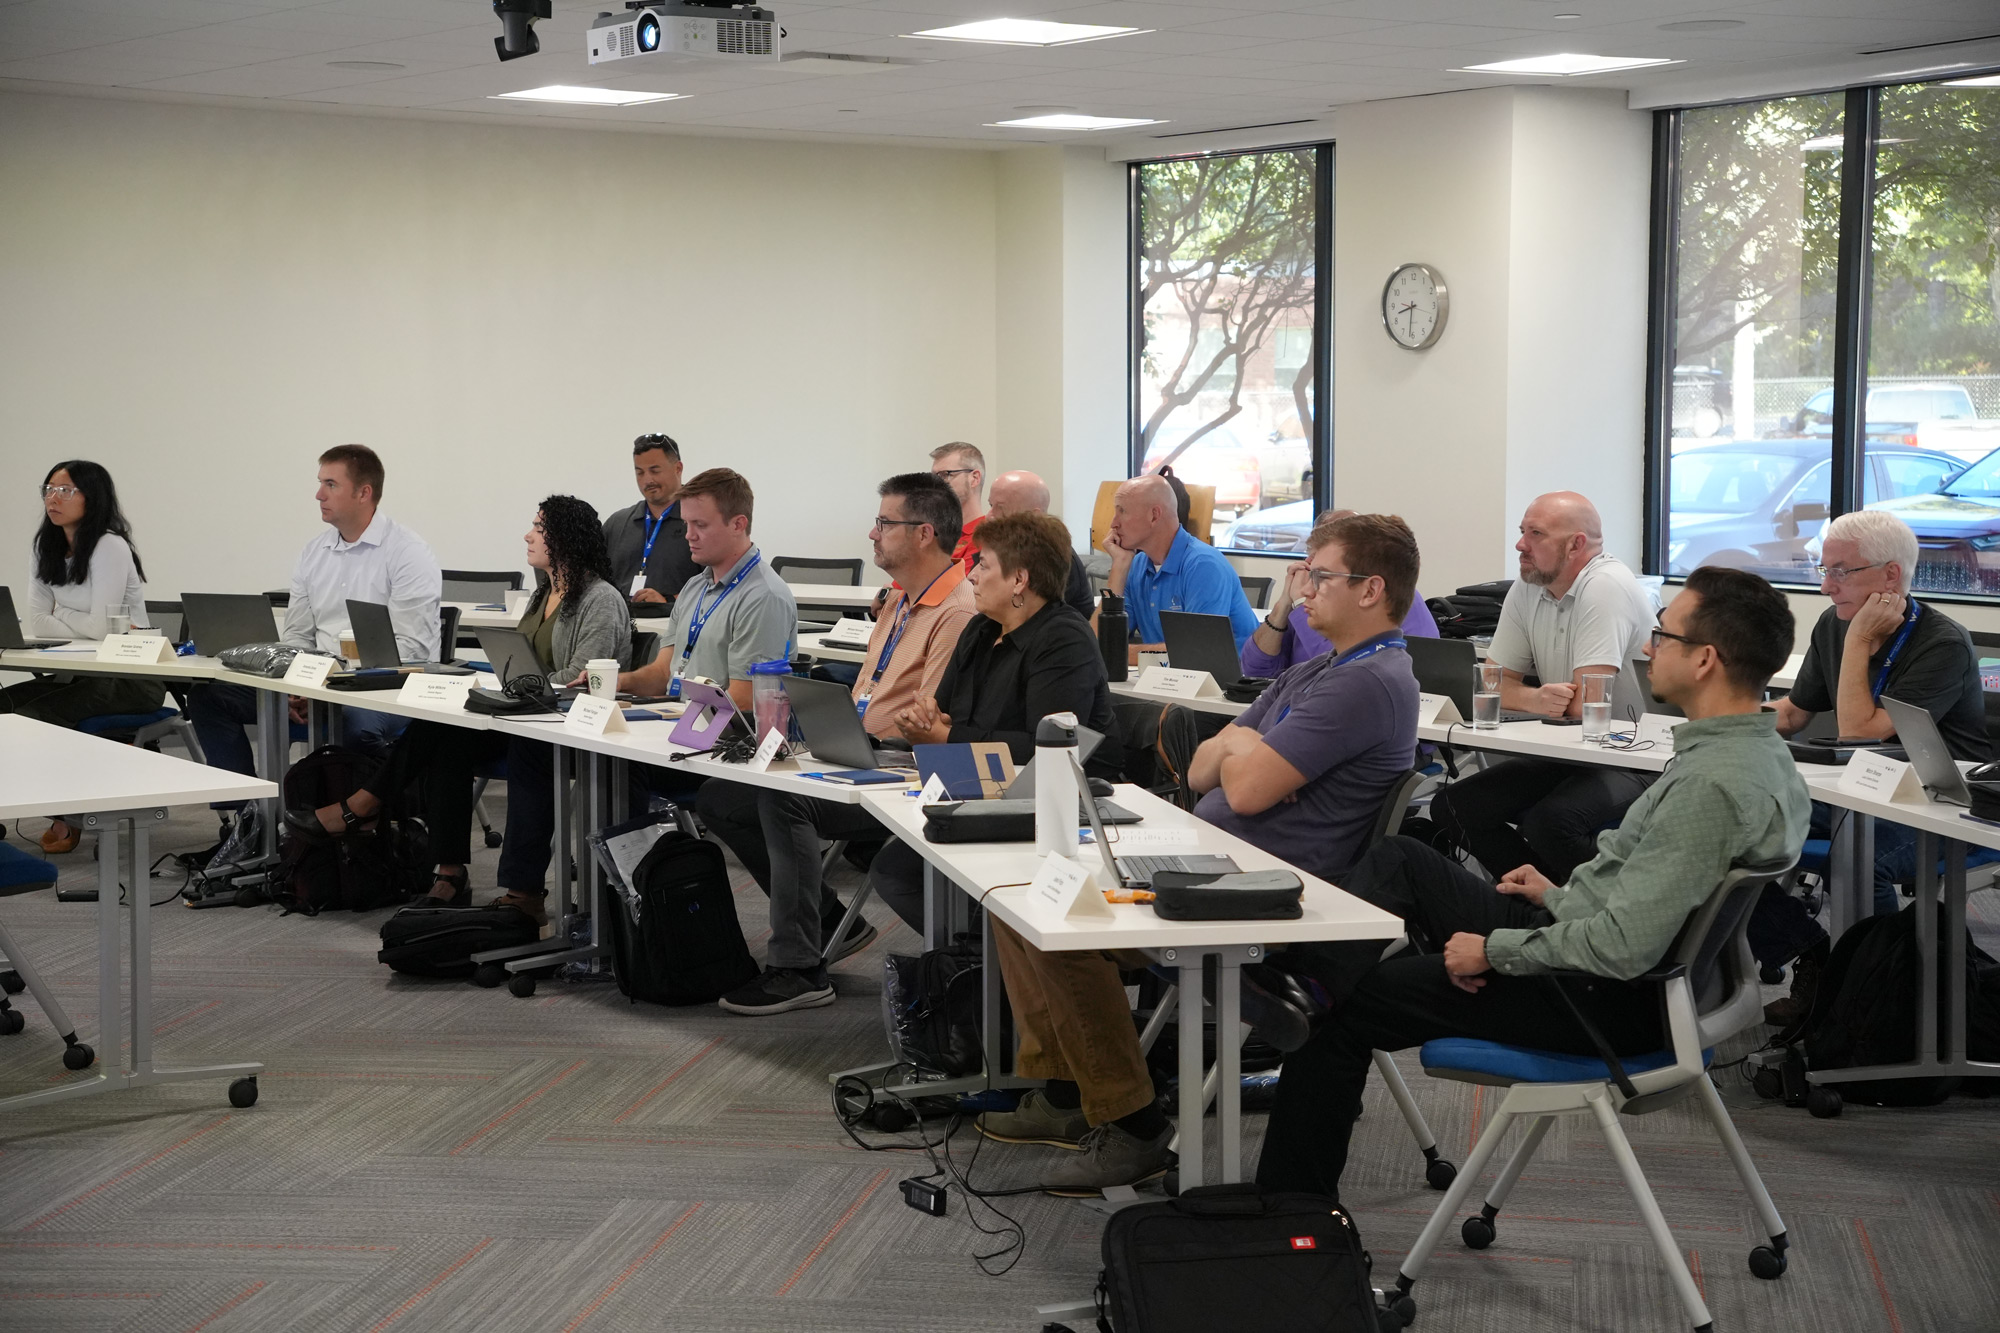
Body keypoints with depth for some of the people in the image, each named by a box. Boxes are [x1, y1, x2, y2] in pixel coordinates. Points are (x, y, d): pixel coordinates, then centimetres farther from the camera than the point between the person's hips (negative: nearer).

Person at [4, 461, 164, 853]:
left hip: (131, 679, -8)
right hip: (82, 672, 8)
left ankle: (67, 817, -7)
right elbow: (34, 624, 1)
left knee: (34, 714, -24)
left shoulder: (110, 547, -14)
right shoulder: (49, 549, 10)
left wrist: (57, 617, -5)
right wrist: (84, 625, -15)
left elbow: (101, 626, -20)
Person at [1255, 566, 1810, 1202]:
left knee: (1346, 1004, 0)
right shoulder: (1757, 749, 3)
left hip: (1608, 1004, -10)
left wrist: (1493, 951, -19)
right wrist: (1563, 895, 15)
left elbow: (1624, 948, -31)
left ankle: (1292, 1200, 15)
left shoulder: (1712, 784, -29)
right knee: (1399, 861, 17)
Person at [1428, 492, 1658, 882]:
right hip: (1566, 755, 9)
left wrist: (1524, 696, -4)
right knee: (1451, 807, -1)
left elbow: (1587, 704, -24)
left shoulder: (1607, 588, -18)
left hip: (1636, 761, -9)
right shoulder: (1526, 590, 6)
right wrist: (1535, 700, -17)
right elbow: (1494, 685, 7)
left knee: (1551, 821, -34)